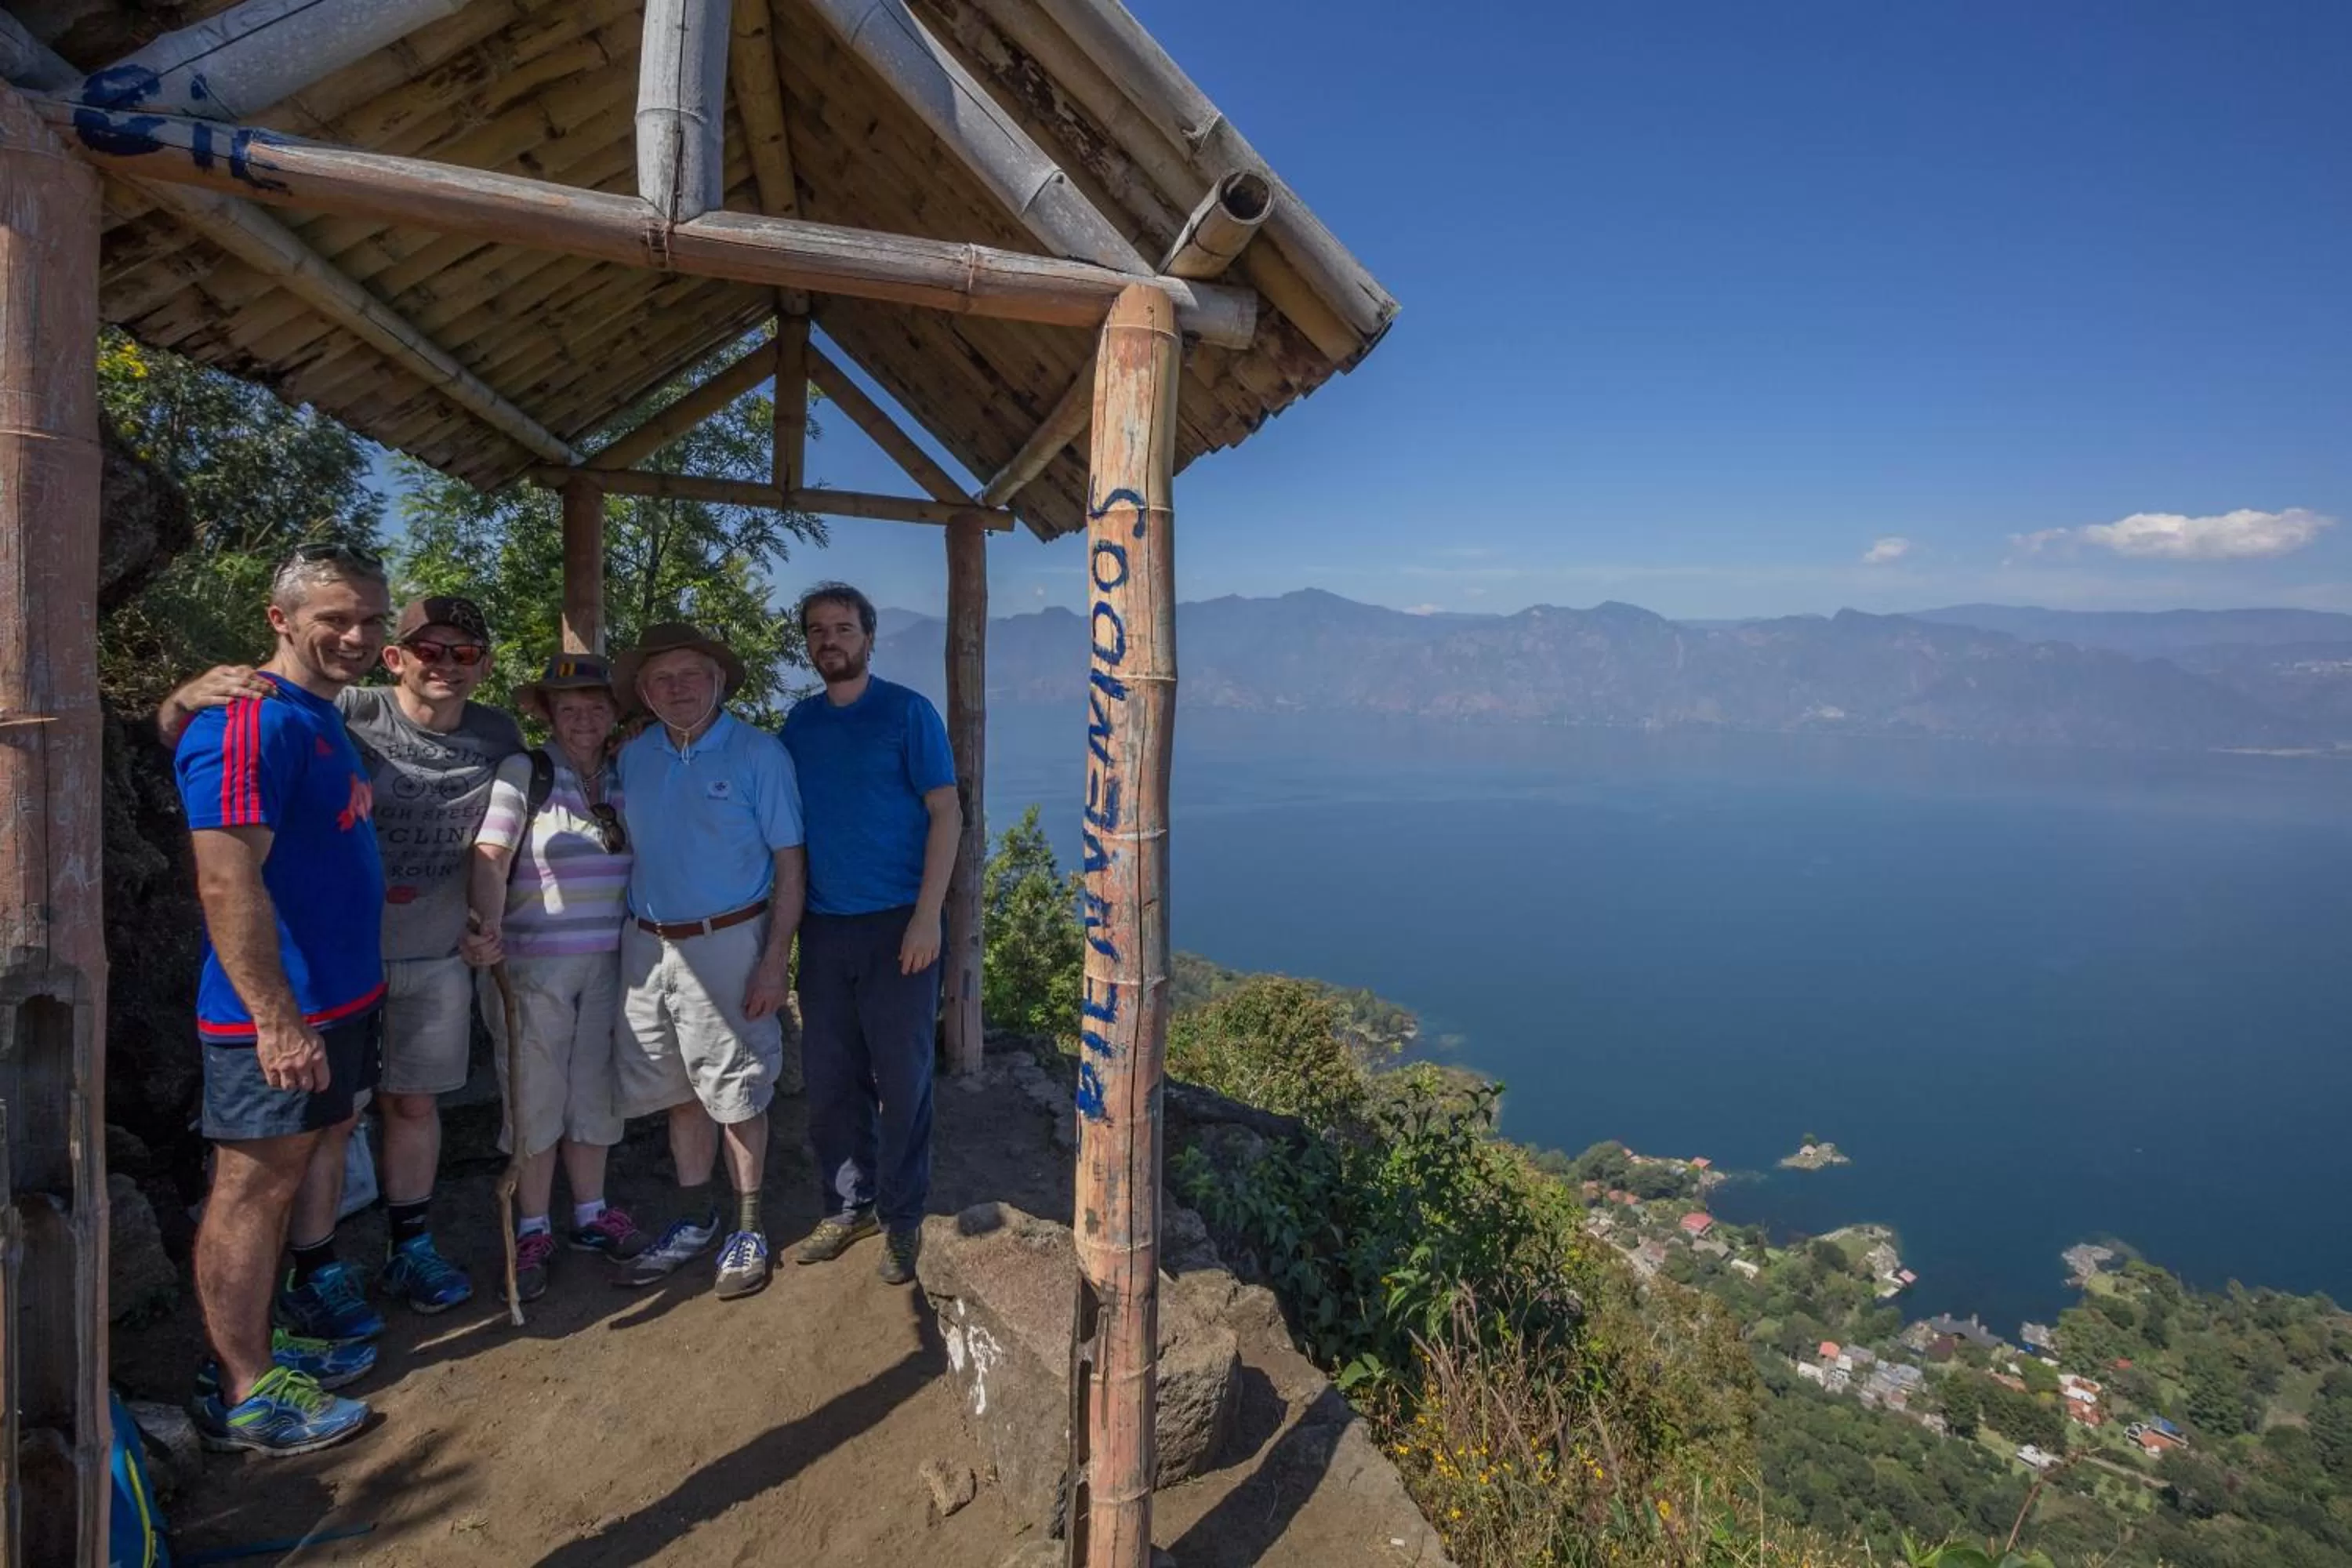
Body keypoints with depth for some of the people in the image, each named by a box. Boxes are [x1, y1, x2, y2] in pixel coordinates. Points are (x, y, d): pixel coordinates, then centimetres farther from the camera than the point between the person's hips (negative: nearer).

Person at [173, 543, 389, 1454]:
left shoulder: (321, 719, 12)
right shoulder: (251, 723, -18)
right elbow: (227, 882, -24)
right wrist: (277, 1020, -25)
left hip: (343, 999, 9)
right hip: (280, 1013, -9)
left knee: (310, 1171, 18)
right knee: (253, 1190, 3)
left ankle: (270, 1342, 33)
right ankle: (242, 1395, 16)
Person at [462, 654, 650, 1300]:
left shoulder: (621, 782, 7)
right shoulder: (524, 772, -8)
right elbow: (490, 854, -18)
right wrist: (489, 926, -34)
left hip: (607, 962, 4)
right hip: (533, 962, -4)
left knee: (595, 1088, 13)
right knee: (535, 1095, 5)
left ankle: (590, 1214, 29)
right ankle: (533, 1230, 20)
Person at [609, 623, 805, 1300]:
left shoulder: (758, 753, -7)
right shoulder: (632, 758, 7)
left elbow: (788, 863, -8)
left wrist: (776, 959, -14)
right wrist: (629, 944, 5)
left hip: (728, 942, -5)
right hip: (648, 944, 5)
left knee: (737, 1093, 4)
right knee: (680, 1092, 14)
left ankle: (748, 1229, 20)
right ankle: (695, 1219, 31)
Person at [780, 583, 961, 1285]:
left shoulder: (907, 712, -4)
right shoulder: (800, 721, 10)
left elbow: (945, 813, -7)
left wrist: (927, 917, -15)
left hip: (896, 924, -4)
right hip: (822, 928, 5)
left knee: (902, 1079, 3)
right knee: (829, 1080, 11)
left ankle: (901, 1221, 18)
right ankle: (848, 1206, 28)